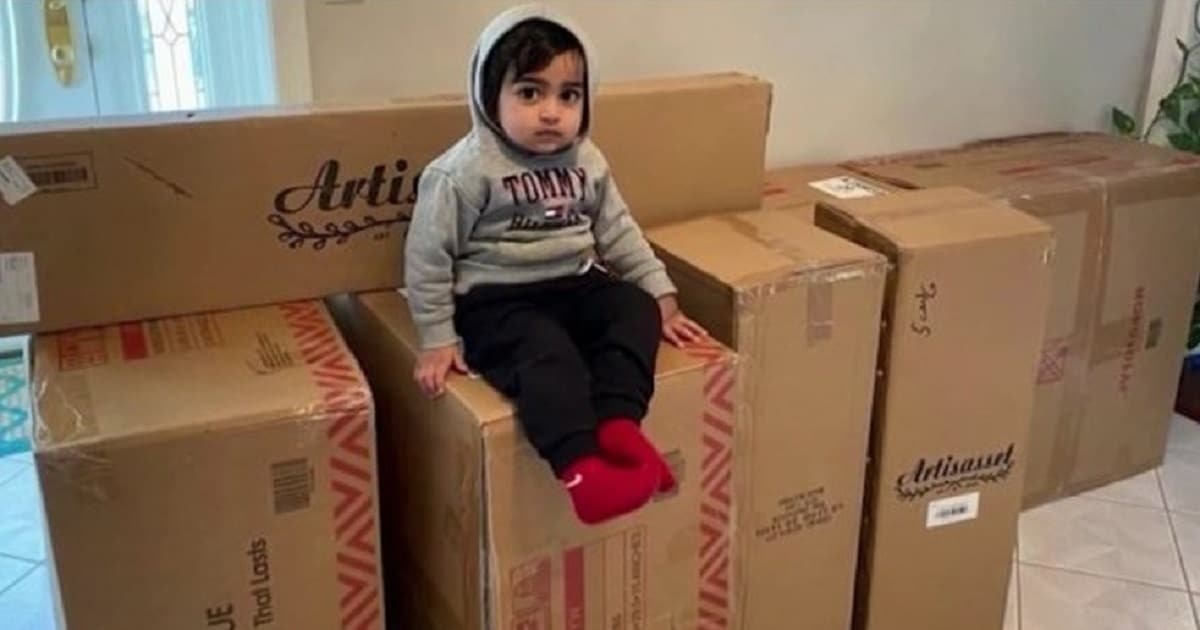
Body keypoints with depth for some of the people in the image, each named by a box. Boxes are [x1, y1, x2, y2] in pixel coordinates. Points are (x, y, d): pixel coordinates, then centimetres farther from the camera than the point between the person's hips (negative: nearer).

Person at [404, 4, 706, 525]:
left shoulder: (588, 163, 4)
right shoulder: (464, 171, -14)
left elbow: (619, 234, 15)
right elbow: (427, 256, -9)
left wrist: (662, 297, 9)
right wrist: (438, 339, -10)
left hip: (575, 286, 7)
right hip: (496, 300, -6)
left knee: (636, 309, -15)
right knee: (547, 350, -32)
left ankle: (618, 421, -24)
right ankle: (580, 465, -38)